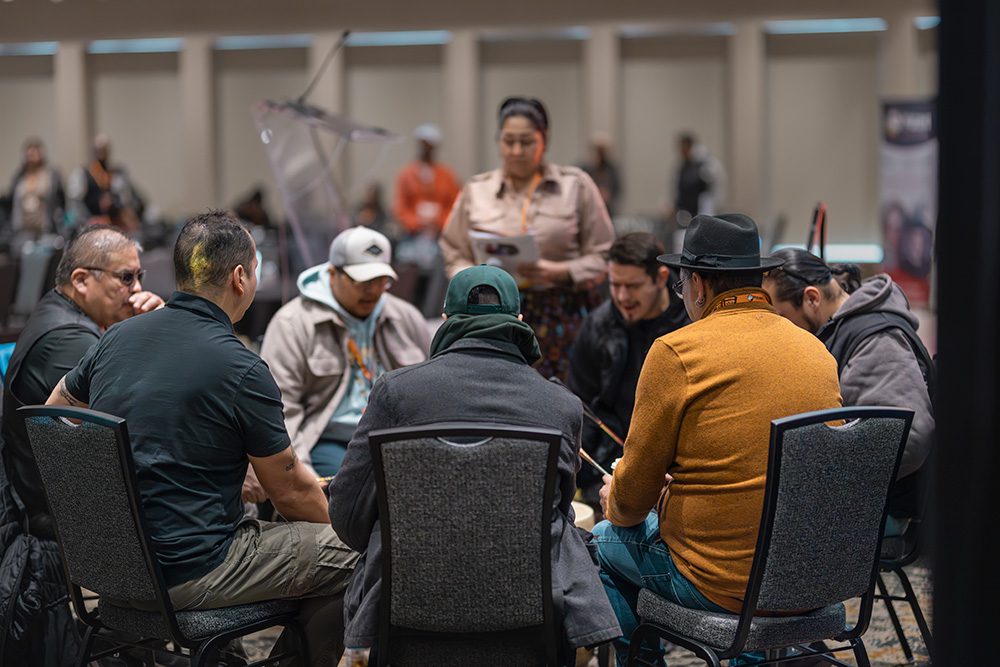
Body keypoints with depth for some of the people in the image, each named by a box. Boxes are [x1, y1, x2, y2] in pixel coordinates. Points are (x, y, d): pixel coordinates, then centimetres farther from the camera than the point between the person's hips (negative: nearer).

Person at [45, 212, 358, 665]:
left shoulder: (118, 337, 3)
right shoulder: (241, 369, -16)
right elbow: (290, 493, -8)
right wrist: (340, 523, 14)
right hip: (185, 573, -8)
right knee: (354, 555, -1)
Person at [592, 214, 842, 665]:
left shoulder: (677, 352, -12)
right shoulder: (817, 350, 7)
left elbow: (632, 498, -5)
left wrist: (616, 505, 18)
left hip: (724, 584, -6)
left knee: (604, 542, 18)